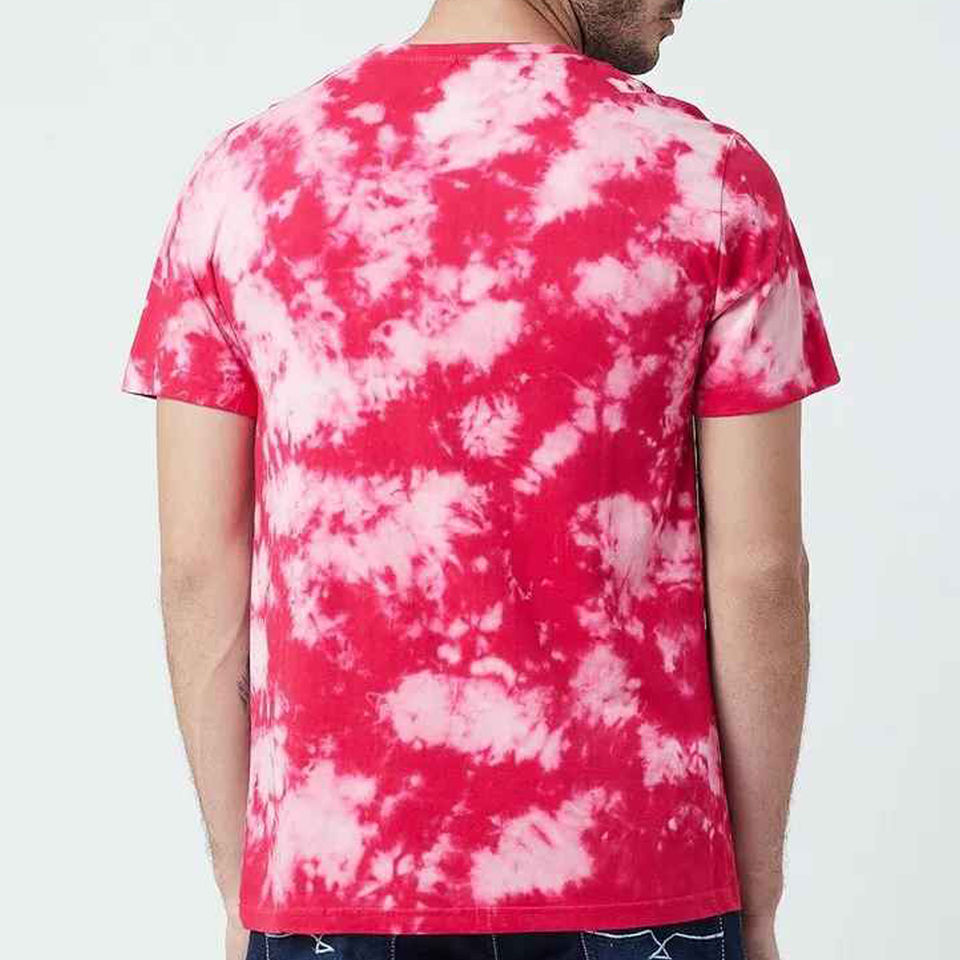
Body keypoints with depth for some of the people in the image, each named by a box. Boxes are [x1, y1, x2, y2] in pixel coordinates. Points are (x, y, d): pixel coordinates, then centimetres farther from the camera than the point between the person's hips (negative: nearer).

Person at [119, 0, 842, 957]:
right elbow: (757, 567, -5)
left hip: (333, 866, 2)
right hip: (630, 876, -1)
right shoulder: (709, 177, -4)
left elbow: (199, 564, -1)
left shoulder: (243, 174, 0)